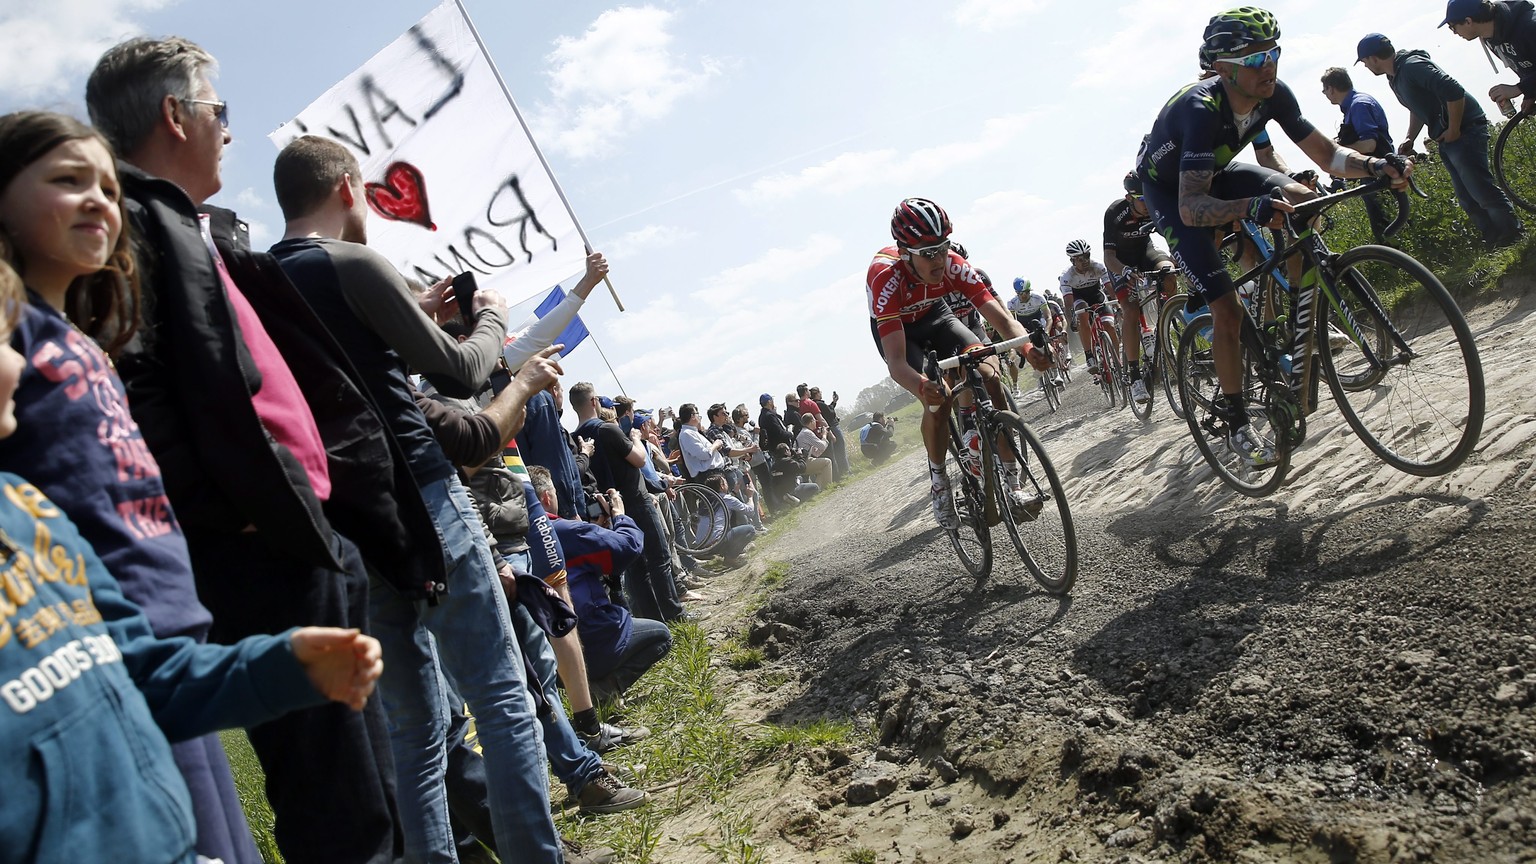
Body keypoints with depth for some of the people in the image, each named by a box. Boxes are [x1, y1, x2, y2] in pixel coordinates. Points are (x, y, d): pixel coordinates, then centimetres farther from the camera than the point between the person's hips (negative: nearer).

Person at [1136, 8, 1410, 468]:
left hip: (1214, 174, 6)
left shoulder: (1273, 93, -17)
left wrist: (1375, 166, -30)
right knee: (1228, 309, -13)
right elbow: (1191, 207, -44)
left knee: (1302, 200, -19)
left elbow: (1326, 153, -11)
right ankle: (1237, 425, 1)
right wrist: (1250, 207, -60)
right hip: (1169, 191, -6)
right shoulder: (1201, 109, -36)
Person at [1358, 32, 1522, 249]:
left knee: (1481, 188, -12)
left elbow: (1454, 92, -27)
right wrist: (1409, 139, 13)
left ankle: (1513, 234, -3)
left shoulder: (1413, 66, -19)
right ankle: (1494, 239, 16)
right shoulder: (1394, 78, 13)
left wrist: (1454, 130, -21)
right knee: (1467, 197, 9)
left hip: (1465, 129, -10)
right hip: (1446, 139, 10)